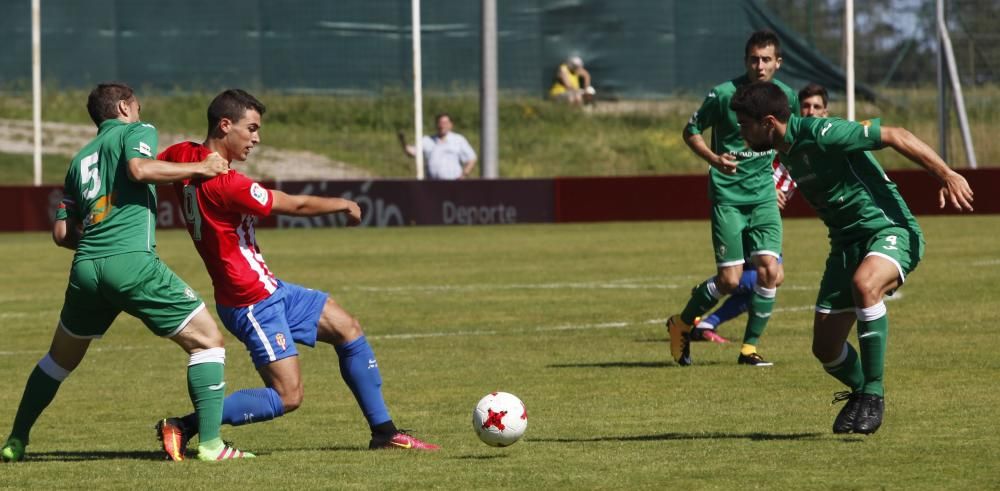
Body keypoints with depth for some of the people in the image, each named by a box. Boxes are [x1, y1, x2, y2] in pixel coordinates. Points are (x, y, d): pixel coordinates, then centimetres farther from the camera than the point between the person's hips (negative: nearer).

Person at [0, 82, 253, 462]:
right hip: (132, 261, -6)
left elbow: (61, 233, 21)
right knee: (207, 341, 0)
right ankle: (210, 442, -11)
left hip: (86, 267, 6)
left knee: (61, 358, 26)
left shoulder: (80, 160, 24)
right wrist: (200, 168, -7)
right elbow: (139, 169, -15)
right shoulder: (136, 131, 8)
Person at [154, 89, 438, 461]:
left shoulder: (183, 155, -1)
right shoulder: (225, 182, -26)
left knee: (347, 328, 14)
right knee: (287, 397, -11)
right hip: (252, 303, -11)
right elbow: (296, 205, -15)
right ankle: (183, 427, -7)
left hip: (268, 290, 11)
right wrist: (343, 205, 0)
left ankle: (383, 432, 21)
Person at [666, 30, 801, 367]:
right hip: (727, 196, -4)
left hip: (764, 195, 4)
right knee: (730, 280, -8)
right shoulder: (724, 94, -11)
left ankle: (749, 348, 4)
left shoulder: (785, 97, 0)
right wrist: (714, 158, -17)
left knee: (769, 272, -11)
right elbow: (691, 131, 0)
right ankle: (681, 325, 19)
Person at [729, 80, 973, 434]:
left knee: (864, 284, -40)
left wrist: (945, 176, -23)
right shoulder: (786, 152, 8)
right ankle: (860, 391, 35)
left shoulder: (820, 134, -19)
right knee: (826, 348, 2)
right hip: (846, 244, 8)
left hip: (889, 230, -8)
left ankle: (874, 394, -28)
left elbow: (893, 136, -20)